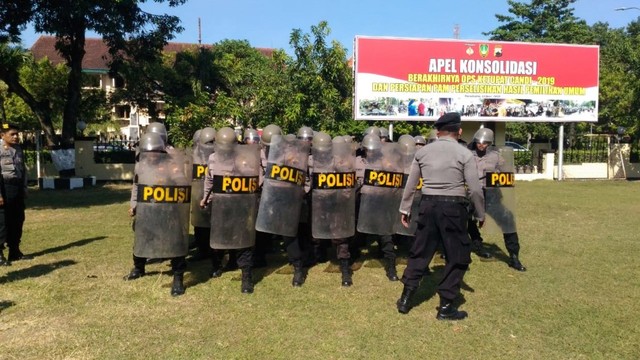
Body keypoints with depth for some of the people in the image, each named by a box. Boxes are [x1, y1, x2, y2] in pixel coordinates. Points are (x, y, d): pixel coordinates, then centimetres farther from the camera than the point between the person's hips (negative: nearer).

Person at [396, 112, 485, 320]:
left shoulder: (422, 152, 5)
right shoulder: (464, 154, -6)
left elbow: (410, 184, 8)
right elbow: (475, 189, -7)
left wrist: (405, 209, 17)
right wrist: (480, 214, 6)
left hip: (428, 205, 4)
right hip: (453, 208, -4)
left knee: (420, 252, 16)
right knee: (458, 257, 10)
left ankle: (405, 299, 22)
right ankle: (445, 307, 13)